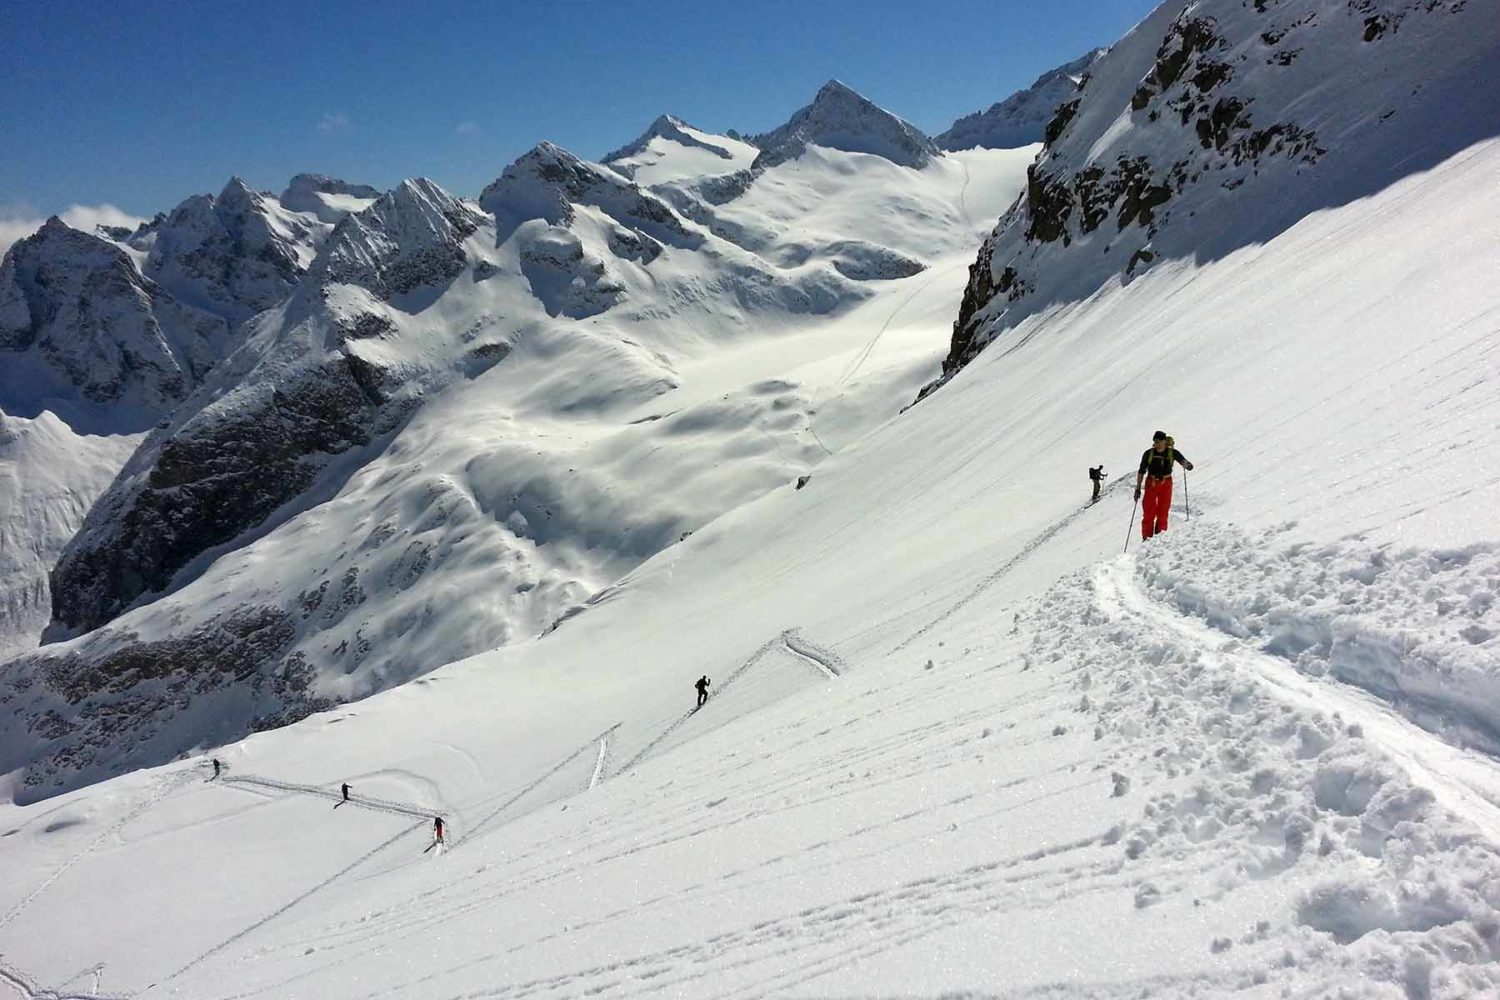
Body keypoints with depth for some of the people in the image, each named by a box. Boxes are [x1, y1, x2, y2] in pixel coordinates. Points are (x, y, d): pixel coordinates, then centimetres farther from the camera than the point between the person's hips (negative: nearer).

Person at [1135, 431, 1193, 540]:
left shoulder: (1172, 453, -5)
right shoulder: (1149, 453, -4)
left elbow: (1188, 466, -4)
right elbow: (1141, 471, 2)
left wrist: (1187, 465, -29)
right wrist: (1138, 488, -1)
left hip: (1166, 484, 0)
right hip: (1151, 483, 0)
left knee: (1163, 513, 0)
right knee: (1148, 513, -4)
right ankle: (1147, 539, 0)